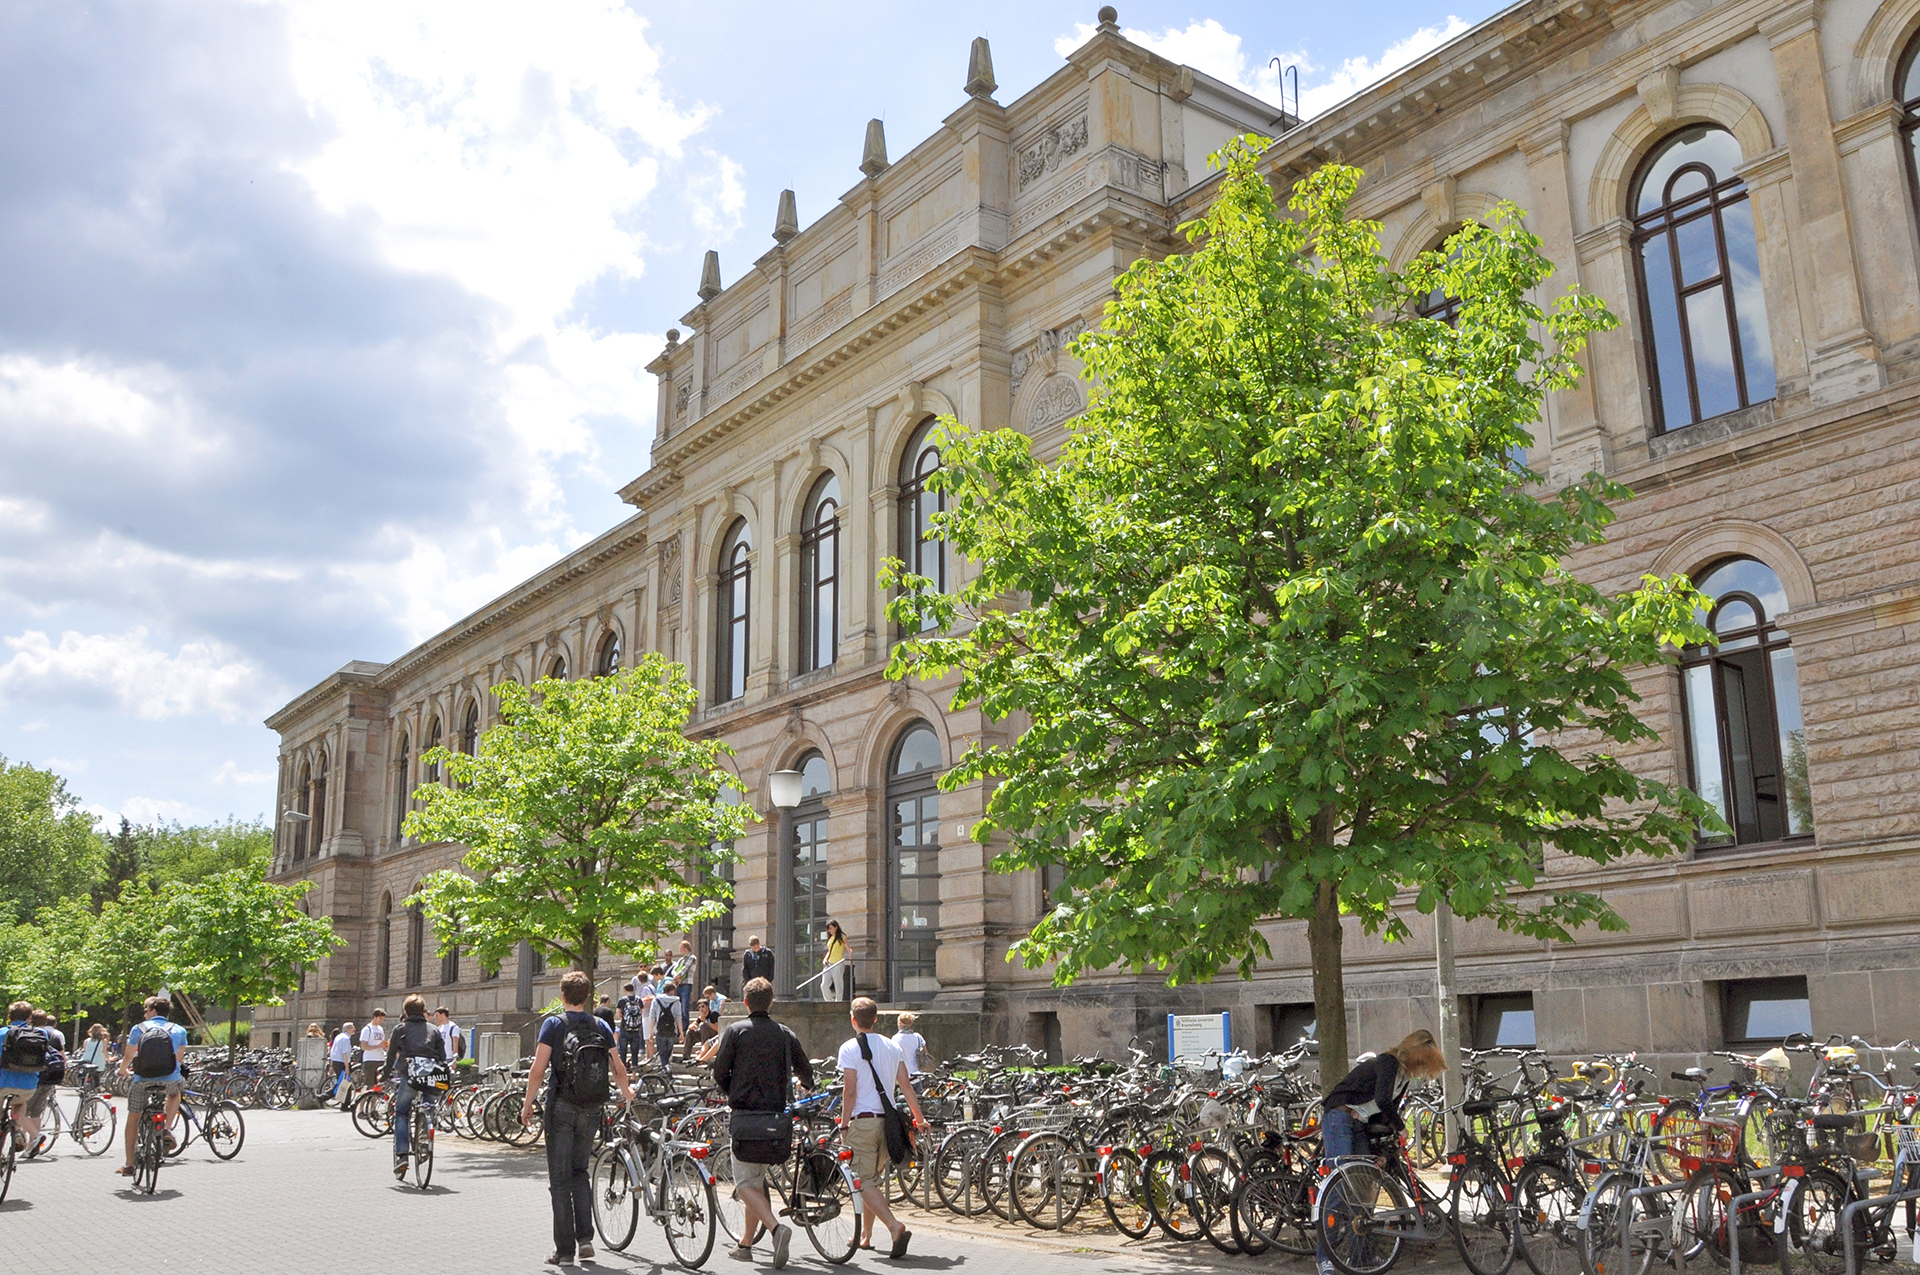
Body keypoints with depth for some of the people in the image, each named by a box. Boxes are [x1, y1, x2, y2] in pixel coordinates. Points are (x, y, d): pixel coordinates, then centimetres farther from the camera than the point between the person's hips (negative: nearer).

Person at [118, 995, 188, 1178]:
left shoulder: (138, 1029, 6)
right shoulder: (179, 1030, 8)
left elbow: (128, 1056, 15)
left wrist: (123, 1069, 37)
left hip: (143, 1081, 0)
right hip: (170, 1081, 1)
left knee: (133, 1118, 21)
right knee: (175, 1093, 36)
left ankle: (129, 1165, 24)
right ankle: (167, 1129, 13)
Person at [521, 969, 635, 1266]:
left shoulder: (554, 1025, -5)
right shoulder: (601, 1027, 6)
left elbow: (538, 1070, -10)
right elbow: (618, 1069, 10)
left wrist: (527, 1105, 2)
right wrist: (626, 1092, 29)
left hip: (561, 1107, -3)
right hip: (592, 1109, 4)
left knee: (560, 1178, 4)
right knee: (580, 1171, 19)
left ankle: (565, 1250, 4)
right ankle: (585, 1238, 8)